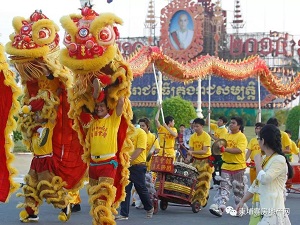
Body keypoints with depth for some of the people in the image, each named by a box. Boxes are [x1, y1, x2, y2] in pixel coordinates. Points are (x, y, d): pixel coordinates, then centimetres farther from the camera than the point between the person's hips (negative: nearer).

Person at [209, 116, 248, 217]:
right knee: (224, 188, -6)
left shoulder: (241, 137, -10)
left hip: (238, 167, -5)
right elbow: (221, 147, 25)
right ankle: (219, 207, -15)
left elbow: (239, 150, -23)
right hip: (226, 166, 5)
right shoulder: (226, 136, 11)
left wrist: (225, 149, -30)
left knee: (238, 190, 8)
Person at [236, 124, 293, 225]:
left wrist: (258, 163, -8)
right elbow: (256, 184, 19)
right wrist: (242, 201, 16)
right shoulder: (265, 159, 15)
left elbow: (264, 179, -23)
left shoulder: (279, 160, -12)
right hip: (262, 208, 8)